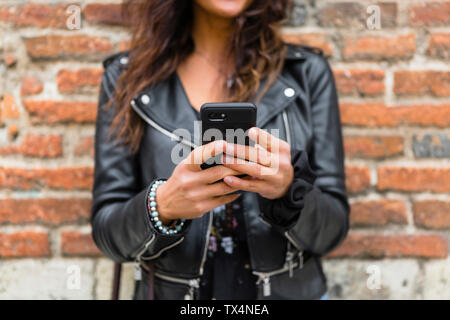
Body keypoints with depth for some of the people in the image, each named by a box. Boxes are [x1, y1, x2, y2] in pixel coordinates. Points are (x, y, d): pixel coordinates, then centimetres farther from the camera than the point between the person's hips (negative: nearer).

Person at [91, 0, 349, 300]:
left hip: (290, 289, 1)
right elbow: (107, 231, -8)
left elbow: (333, 229, -7)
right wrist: (161, 206, -28)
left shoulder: (308, 72, -7)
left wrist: (289, 190, -27)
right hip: (170, 292, 0)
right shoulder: (126, 76, -7)